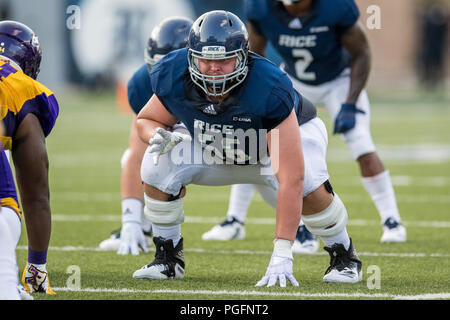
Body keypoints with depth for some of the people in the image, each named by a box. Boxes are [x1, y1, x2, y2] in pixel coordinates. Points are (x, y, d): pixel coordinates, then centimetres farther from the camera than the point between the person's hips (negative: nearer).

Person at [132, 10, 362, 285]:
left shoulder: (270, 91, -43)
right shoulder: (173, 77, -30)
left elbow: (290, 179, -47)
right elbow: (146, 120, -5)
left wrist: (282, 254, -52)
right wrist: (158, 136, -33)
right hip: (212, 144, 3)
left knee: (308, 185, -34)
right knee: (157, 168, -21)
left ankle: (344, 255, -3)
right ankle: (168, 258, 2)